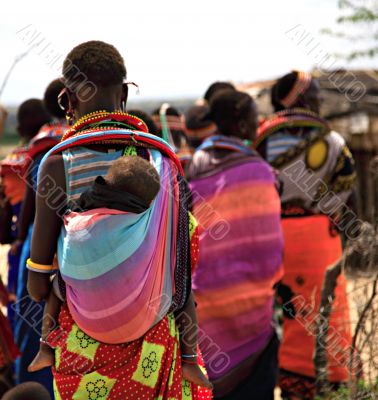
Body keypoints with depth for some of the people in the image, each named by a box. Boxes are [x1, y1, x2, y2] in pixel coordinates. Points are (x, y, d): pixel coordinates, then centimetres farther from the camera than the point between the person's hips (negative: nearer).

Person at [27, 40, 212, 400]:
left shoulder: (58, 164, -13)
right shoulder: (161, 158, -8)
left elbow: (37, 286, -9)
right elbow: (182, 267, -6)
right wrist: (190, 355, 3)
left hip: (84, 333, -1)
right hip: (152, 328, 2)